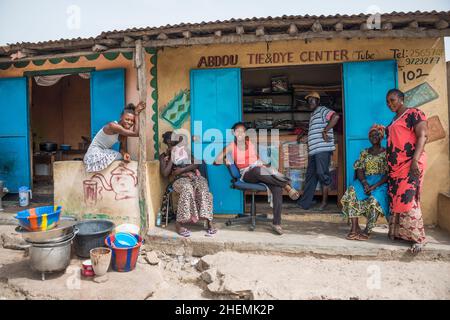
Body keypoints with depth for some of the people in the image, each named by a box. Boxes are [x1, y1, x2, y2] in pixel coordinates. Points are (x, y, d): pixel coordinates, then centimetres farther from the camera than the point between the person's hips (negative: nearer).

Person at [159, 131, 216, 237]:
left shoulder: (185, 150, 21)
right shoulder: (164, 156, 15)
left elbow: (196, 164, 6)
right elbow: (165, 173, -1)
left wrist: (182, 170, -9)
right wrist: (172, 157, -1)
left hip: (193, 175, 3)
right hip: (179, 179, -2)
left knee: (203, 187, -33)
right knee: (187, 188, -39)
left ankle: (209, 221, -37)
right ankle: (179, 223, -34)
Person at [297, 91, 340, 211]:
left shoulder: (322, 110, -3)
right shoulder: (313, 114, 24)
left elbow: (336, 116, -21)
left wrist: (325, 131, -21)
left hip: (323, 149, -9)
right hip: (313, 150, 9)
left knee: (322, 173, -7)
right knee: (310, 175, 8)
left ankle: (324, 201, 5)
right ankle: (305, 203, 12)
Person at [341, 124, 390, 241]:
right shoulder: (364, 152, 15)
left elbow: (388, 174, -6)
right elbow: (359, 170, 5)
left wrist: (374, 186, -20)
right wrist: (365, 183, -15)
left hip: (381, 183, -3)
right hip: (365, 181, 3)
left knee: (374, 199, -36)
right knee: (351, 193, -29)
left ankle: (367, 230, -27)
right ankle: (355, 227, -29)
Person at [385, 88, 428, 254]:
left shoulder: (414, 113, -4)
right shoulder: (394, 119, 21)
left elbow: (422, 136, -14)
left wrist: (415, 160, -23)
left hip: (409, 165, -9)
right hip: (395, 166, 9)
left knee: (407, 199, -12)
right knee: (395, 199, 8)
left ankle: (417, 237, -3)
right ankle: (399, 233, 16)